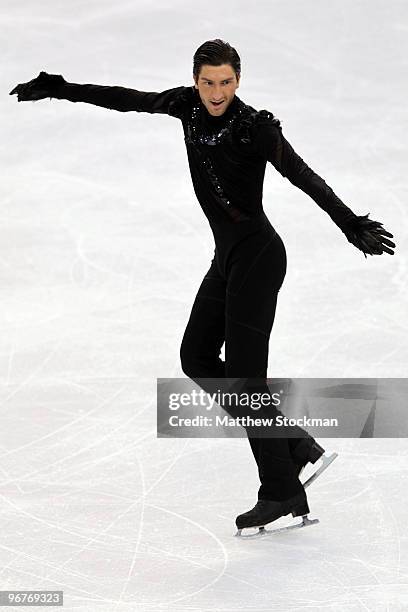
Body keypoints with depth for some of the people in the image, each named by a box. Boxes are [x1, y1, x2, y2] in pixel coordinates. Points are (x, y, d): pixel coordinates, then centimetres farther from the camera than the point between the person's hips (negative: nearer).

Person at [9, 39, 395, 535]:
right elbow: (129, 100, 12)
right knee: (197, 357, 11)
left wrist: (350, 224, -43)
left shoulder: (256, 128, -20)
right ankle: (292, 445, 12)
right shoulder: (190, 105, 1)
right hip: (228, 257, 9)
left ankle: (282, 493, -1)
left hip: (257, 257, -9)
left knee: (243, 374, -9)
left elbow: (304, 177, -30)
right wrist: (58, 89, 15)